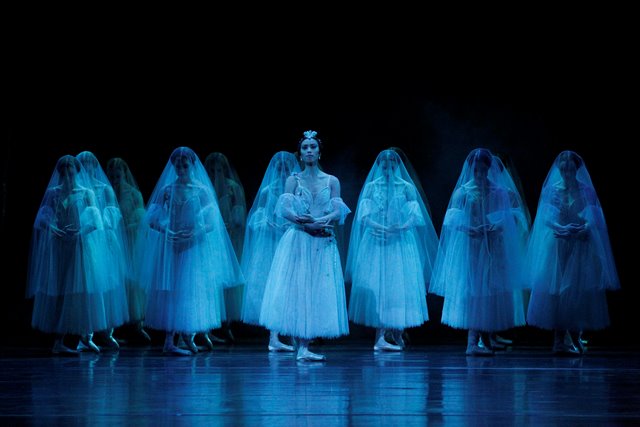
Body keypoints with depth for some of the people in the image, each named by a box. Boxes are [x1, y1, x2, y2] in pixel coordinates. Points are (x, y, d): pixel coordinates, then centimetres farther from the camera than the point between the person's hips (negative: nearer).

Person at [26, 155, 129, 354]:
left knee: (86, 289, -2)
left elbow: (96, 220, -5)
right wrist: (51, 227, -18)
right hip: (59, 246, 0)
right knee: (60, 290, 0)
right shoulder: (52, 193, 7)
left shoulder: (86, 193, 3)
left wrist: (81, 230, -22)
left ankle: (86, 336, 10)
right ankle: (59, 341, 0)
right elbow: (42, 217, 2)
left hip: (81, 246, 0)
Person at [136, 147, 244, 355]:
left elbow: (212, 223, -3)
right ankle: (170, 340, -2)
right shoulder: (167, 189, 2)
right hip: (172, 245, 0)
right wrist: (166, 231, -17)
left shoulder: (202, 190, 0)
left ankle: (188, 334, 12)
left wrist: (195, 232, -19)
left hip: (195, 247, 0)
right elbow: (152, 220, 1)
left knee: (195, 290, -2)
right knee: (172, 291, -1)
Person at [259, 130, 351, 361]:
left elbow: (338, 213, -1)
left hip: (323, 245, 1)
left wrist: (315, 221, -20)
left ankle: (304, 348, -2)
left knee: (318, 294, -4)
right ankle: (301, 348, -8)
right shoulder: (293, 180, 6)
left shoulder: (332, 181, 9)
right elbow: (284, 210, -6)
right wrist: (307, 223, -22)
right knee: (296, 290, -9)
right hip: (297, 243, -1)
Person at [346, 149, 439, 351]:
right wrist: (375, 226, -21)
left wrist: (401, 228, -21)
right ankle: (380, 336, -9)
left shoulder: (406, 187, 4)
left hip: (401, 242, 0)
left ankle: (397, 333, 9)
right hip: (376, 241, 0)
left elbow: (415, 215, -3)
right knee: (376, 286, -5)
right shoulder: (371, 187, 6)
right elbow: (363, 214, -2)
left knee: (400, 286, -2)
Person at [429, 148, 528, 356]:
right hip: (470, 246, -2)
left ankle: (485, 340, 12)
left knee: (490, 290, 2)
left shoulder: (499, 192, 4)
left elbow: (509, 218, 2)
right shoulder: (463, 191, 1)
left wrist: (495, 227, -17)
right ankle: (473, 340, -14)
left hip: (493, 247, 2)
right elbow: (452, 220, -5)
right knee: (471, 289, -9)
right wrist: (468, 229, -22)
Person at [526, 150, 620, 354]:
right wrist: (563, 228, -24)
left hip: (580, 246, 0)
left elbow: (592, 221, -5)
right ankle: (560, 339, -2)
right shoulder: (551, 190, 3)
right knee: (555, 290, -4)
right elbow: (547, 219, -6)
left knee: (579, 290, -2)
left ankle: (575, 335, 10)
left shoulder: (586, 191, 2)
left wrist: (581, 230, -26)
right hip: (557, 246, 0)